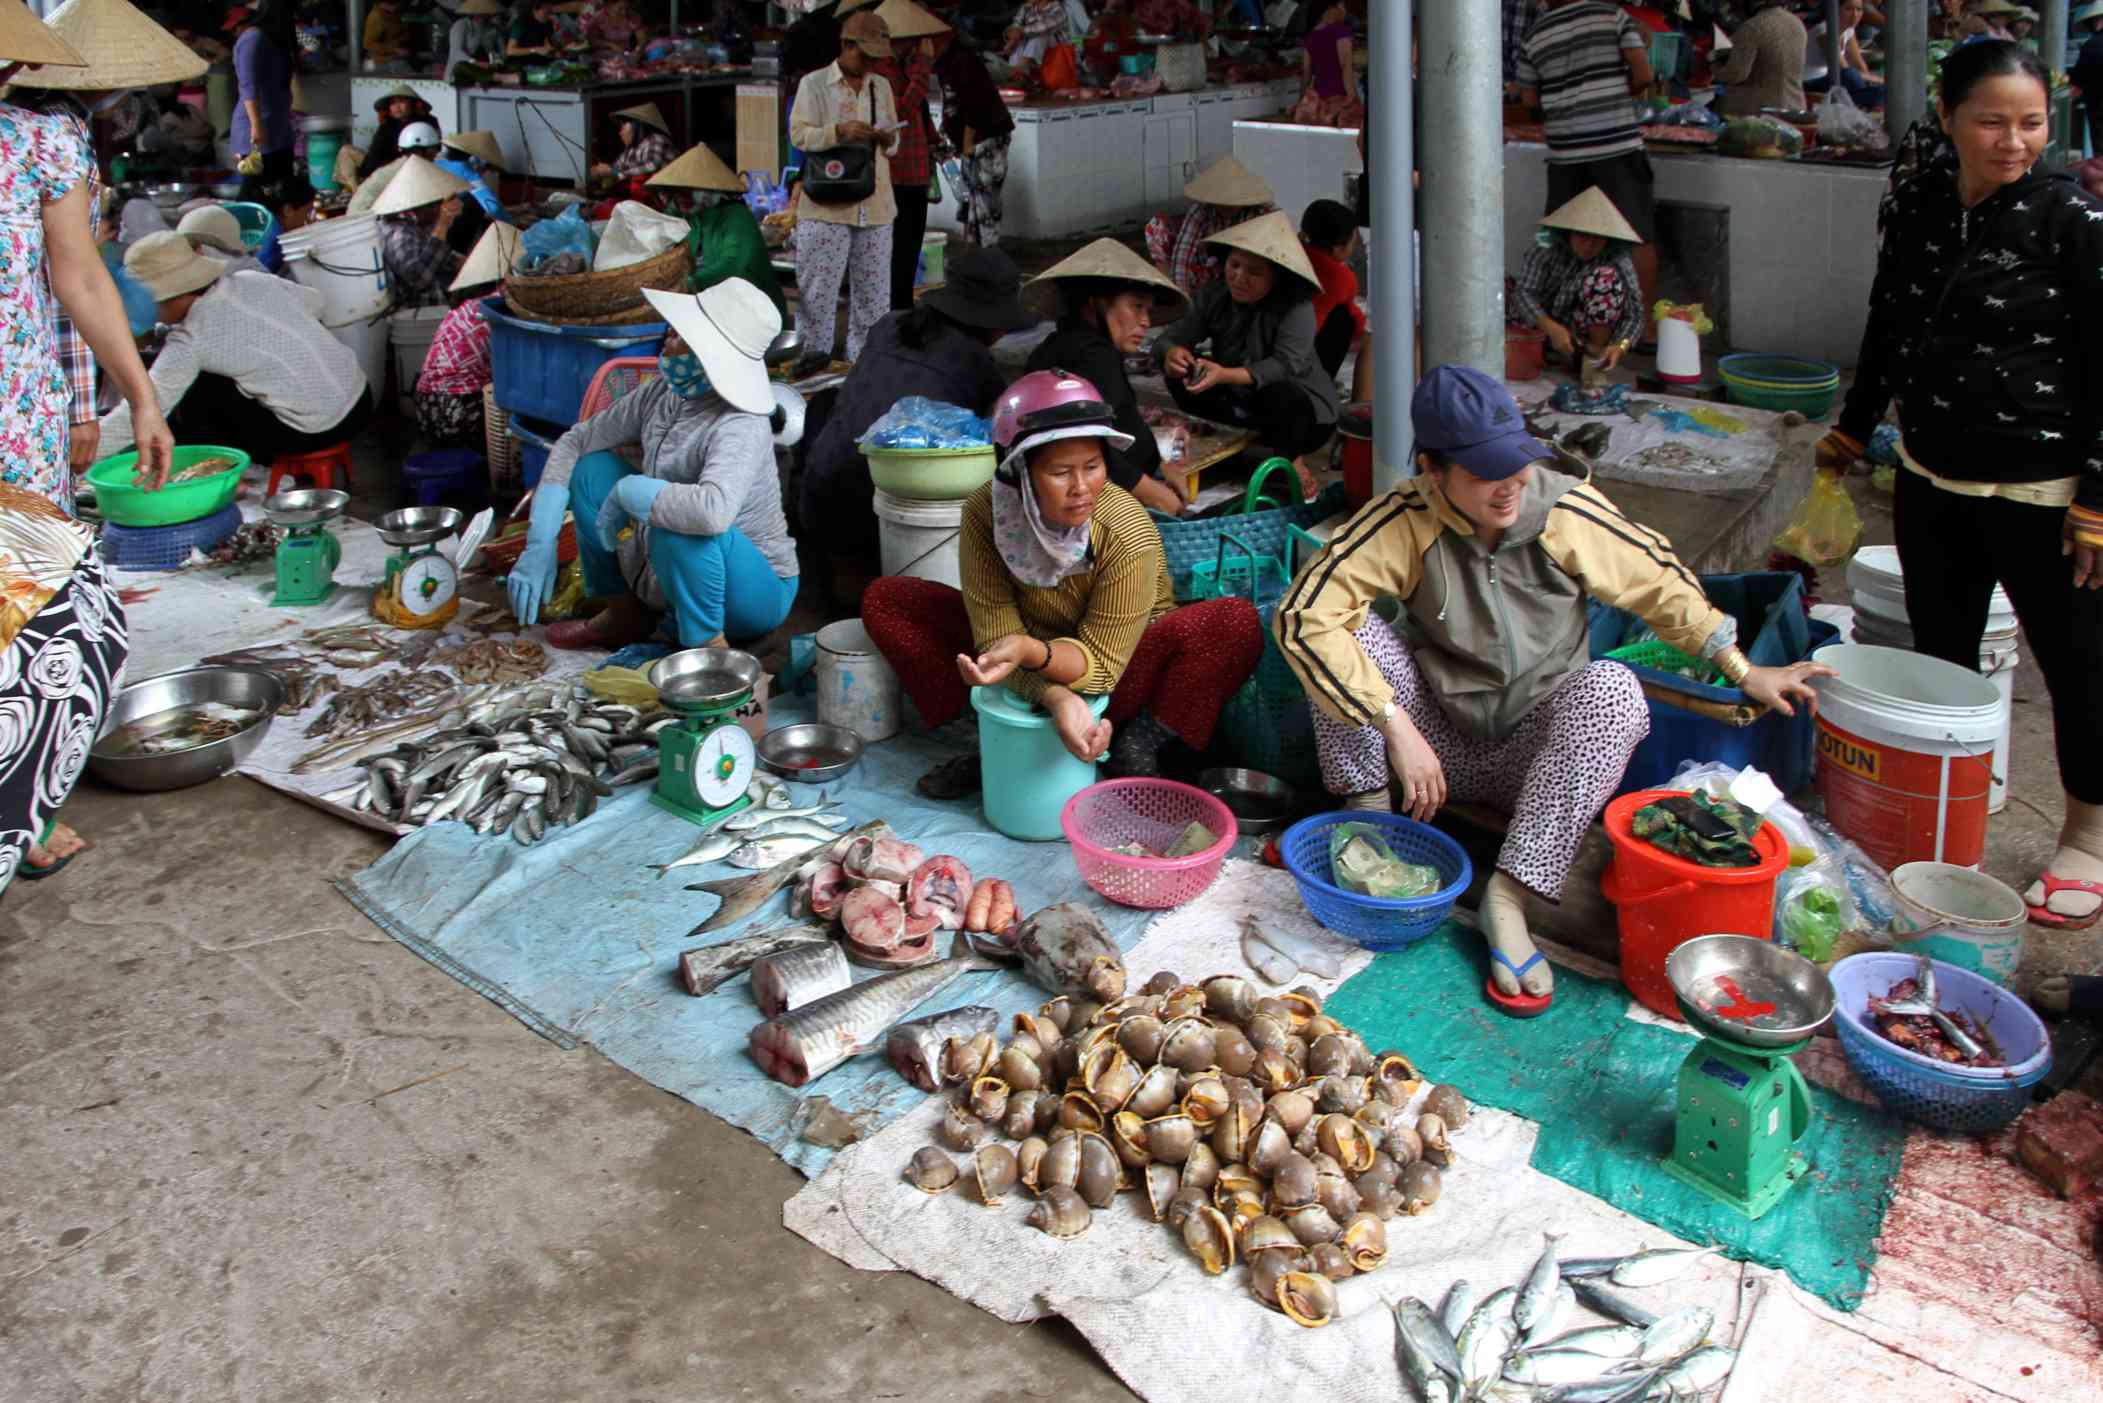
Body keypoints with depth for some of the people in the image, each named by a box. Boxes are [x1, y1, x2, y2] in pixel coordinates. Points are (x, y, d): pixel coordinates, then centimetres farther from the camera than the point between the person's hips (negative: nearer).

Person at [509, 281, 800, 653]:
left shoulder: (740, 427, -29)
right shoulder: (661, 393, -7)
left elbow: (713, 511, -49)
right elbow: (573, 443, 4)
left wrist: (628, 491, -31)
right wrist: (539, 545, -6)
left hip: (754, 593, -8)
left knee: (684, 523, -37)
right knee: (592, 468, 2)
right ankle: (627, 612, 15)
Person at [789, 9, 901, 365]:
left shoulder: (882, 87, 14)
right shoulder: (814, 84, 0)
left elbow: (894, 142, 20)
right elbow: (799, 133, -7)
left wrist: (888, 140, -5)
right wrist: (839, 132, -22)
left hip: (874, 204, 4)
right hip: (826, 202, -4)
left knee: (871, 284, 7)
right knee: (817, 283, -2)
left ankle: (865, 356, 16)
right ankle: (814, 352, 8)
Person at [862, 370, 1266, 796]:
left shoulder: (1128, 533, -27)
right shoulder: (986, 512, -20)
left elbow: (1100, 663, -22)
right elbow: (996, 637, -19)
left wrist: (1030, 650, -44)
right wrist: (1057, 697, -38)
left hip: (1114, 683, -3)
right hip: (1032, 680, 3)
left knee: (1237, 623, -31)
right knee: (885, 600, -12)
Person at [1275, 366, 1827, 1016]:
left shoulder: (1566, 511, -14)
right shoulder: (1404, 521, -18)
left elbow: (1660, 584, 3)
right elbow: (1303, 615, -28)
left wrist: (1745, 673, 4)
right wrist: (1397, 726, -32)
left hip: (1535, 751, 1)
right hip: (1437, 744, -1)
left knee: (1613, 690, -31)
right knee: (1347, 634, -22)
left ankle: (1507, 898, -31)